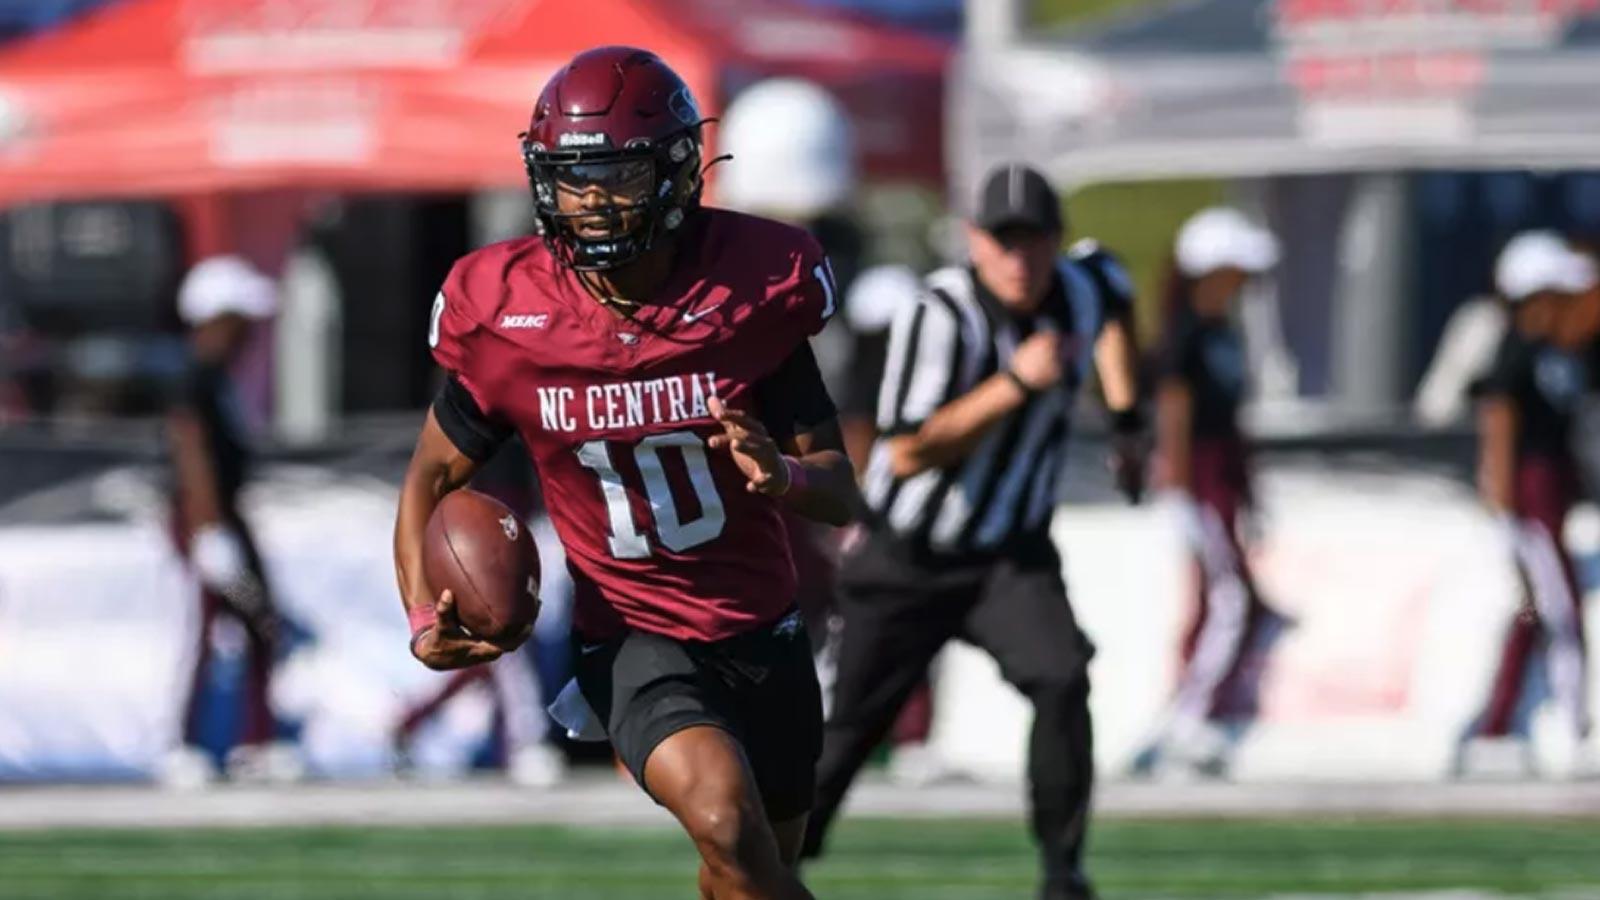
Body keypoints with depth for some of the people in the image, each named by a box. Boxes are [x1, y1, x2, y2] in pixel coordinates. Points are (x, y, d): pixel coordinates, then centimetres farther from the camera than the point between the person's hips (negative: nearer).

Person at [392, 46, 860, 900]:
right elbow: (434, 474, 3)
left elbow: (841, 494, -8)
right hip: (630, 634, -3)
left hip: (760, 629, 3)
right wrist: (425, 617, -13)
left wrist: (785, 474, -32)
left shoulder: (751, 288, -13)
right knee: (723, 819, -30)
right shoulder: (505, 313, -14)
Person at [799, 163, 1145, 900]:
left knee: (1062, 679, -23)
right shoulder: (942, 314, -24)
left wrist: (1126, 421, 17)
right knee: (851, 725, 6)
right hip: (909, 558, -3)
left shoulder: (1081, 291, -7)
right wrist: (1017, 384, -36)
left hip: (1010, 558, 3)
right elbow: (907, 452, -31)